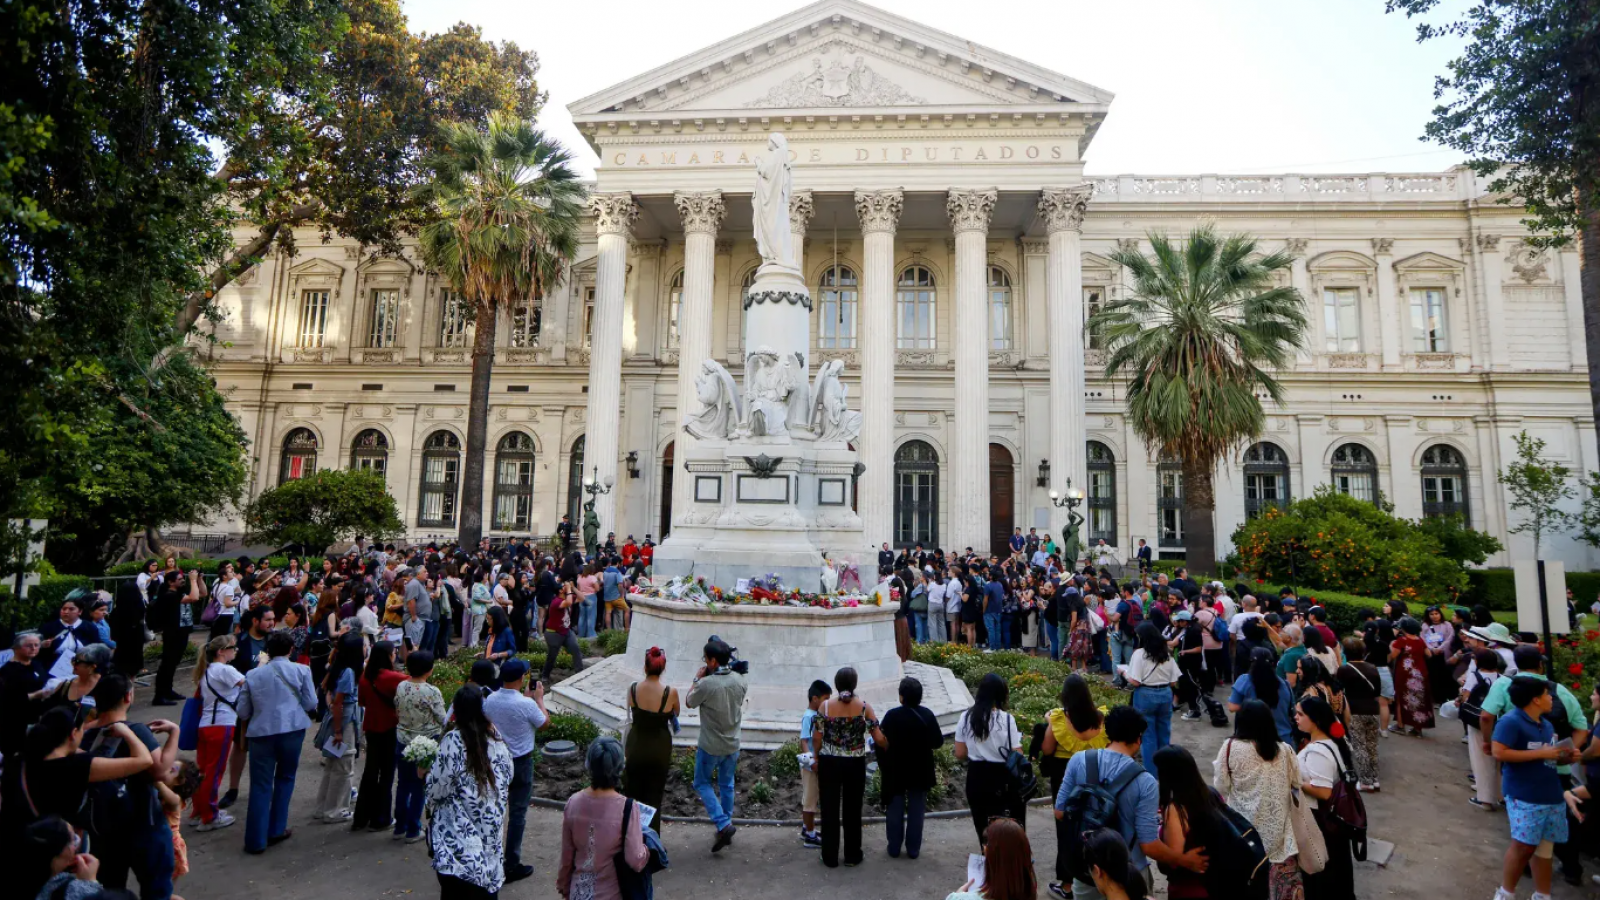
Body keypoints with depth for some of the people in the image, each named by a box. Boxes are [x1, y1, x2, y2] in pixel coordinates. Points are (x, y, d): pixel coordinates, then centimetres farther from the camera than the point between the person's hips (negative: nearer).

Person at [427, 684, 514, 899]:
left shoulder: (452, 741, -15)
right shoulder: (497, 740, -2)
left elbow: (437, 788, -12)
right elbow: (507, 782, 7)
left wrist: (428, 772, 6)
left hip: (458, 836, -4)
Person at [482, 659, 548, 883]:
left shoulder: (489, 700, -8)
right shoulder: (526, 704, -25)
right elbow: (544, 723, -7)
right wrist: (539, 698, 3)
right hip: (520, 763, -6)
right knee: (517, 814, 7)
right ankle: (511, 866, 16)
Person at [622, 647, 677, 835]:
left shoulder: (632, 688, -15)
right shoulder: (670, 692, -21)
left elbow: (631, 717, -1)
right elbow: (675, 715, -2)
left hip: (636, 746, 2)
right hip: (659, 748, -2)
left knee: (633, 792, 22)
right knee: (654, 794, 16)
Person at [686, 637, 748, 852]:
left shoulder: (707, 684, -25)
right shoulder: (739, 680, -8)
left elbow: (689, 703, -7)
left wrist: (697, 678, 2)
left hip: (710, 746, -5)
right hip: (733, 744, 5)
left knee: (702, 783, 13)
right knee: (726, 785, 20)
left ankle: (722, 824, 0)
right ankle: (727, 824, 29)